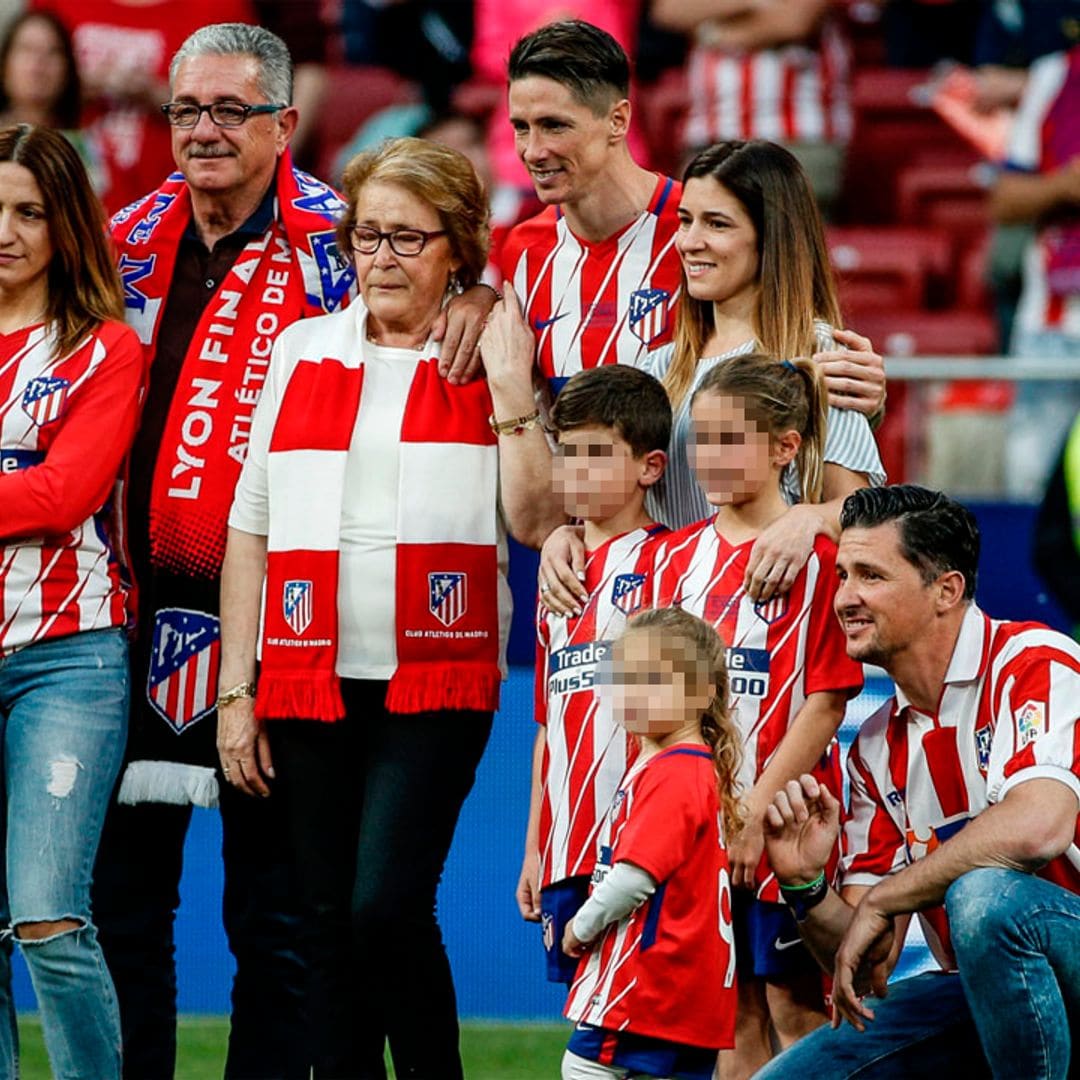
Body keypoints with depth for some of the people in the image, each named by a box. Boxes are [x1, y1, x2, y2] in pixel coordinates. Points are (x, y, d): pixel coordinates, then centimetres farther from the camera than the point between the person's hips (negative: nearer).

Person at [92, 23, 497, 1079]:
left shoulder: (333, 244, -5)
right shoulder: (131, 243, 10)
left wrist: (479, 295, -24)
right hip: (139, 609, 5)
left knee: (271, 918, 1)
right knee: (119, 897, 8)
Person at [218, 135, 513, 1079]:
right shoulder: (301, 352, 12)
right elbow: (252, 527, 13)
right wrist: (235, 691, 8)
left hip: (436, 677, -3)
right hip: (308, 681, 4)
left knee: (387, 905, -16)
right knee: (329, 922, 4)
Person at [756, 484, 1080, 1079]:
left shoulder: (1031, 664, -11)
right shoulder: (877, 748, 11)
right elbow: (867, 961, 11)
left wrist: (879, 903, -19)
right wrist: (805, 887, -12)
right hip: (971, 992, 7)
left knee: (983, 896, -36)